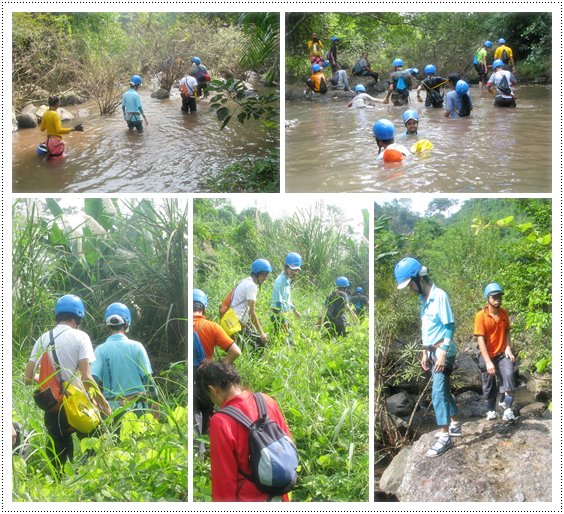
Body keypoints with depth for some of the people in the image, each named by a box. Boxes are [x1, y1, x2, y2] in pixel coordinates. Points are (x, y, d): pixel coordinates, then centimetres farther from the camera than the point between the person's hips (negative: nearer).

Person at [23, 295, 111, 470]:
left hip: (51, 408, 5)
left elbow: (28, 378, 5)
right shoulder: (79, 337, -6)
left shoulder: (43, 339, 6)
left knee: (58, 459, 12)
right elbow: (86, 377, -15)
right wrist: (103, 403, -7)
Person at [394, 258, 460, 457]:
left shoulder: (439, 295, -16)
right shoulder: (423, 299, 9)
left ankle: (444, 436, -11)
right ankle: (454, 425, 29)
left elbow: (450, 326, -18)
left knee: (438, 392, -12)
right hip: (432, 351, 9)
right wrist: (425, 352, 18)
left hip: (443, 350, -9)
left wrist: (443, 353, -22)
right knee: (444, 389, 17)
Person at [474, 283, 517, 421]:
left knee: (509, 375, -22)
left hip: (503, 354, 2)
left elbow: (507, 332, 10)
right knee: (489, 386, 9)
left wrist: (508, 348, -8)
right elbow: (481, 339, -17)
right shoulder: (481, 315, -15)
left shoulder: (504, 313, 0)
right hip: (488, 355, -2)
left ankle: (507, 410, -23)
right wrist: (488, 361, -21)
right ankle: (491, 410, 31)